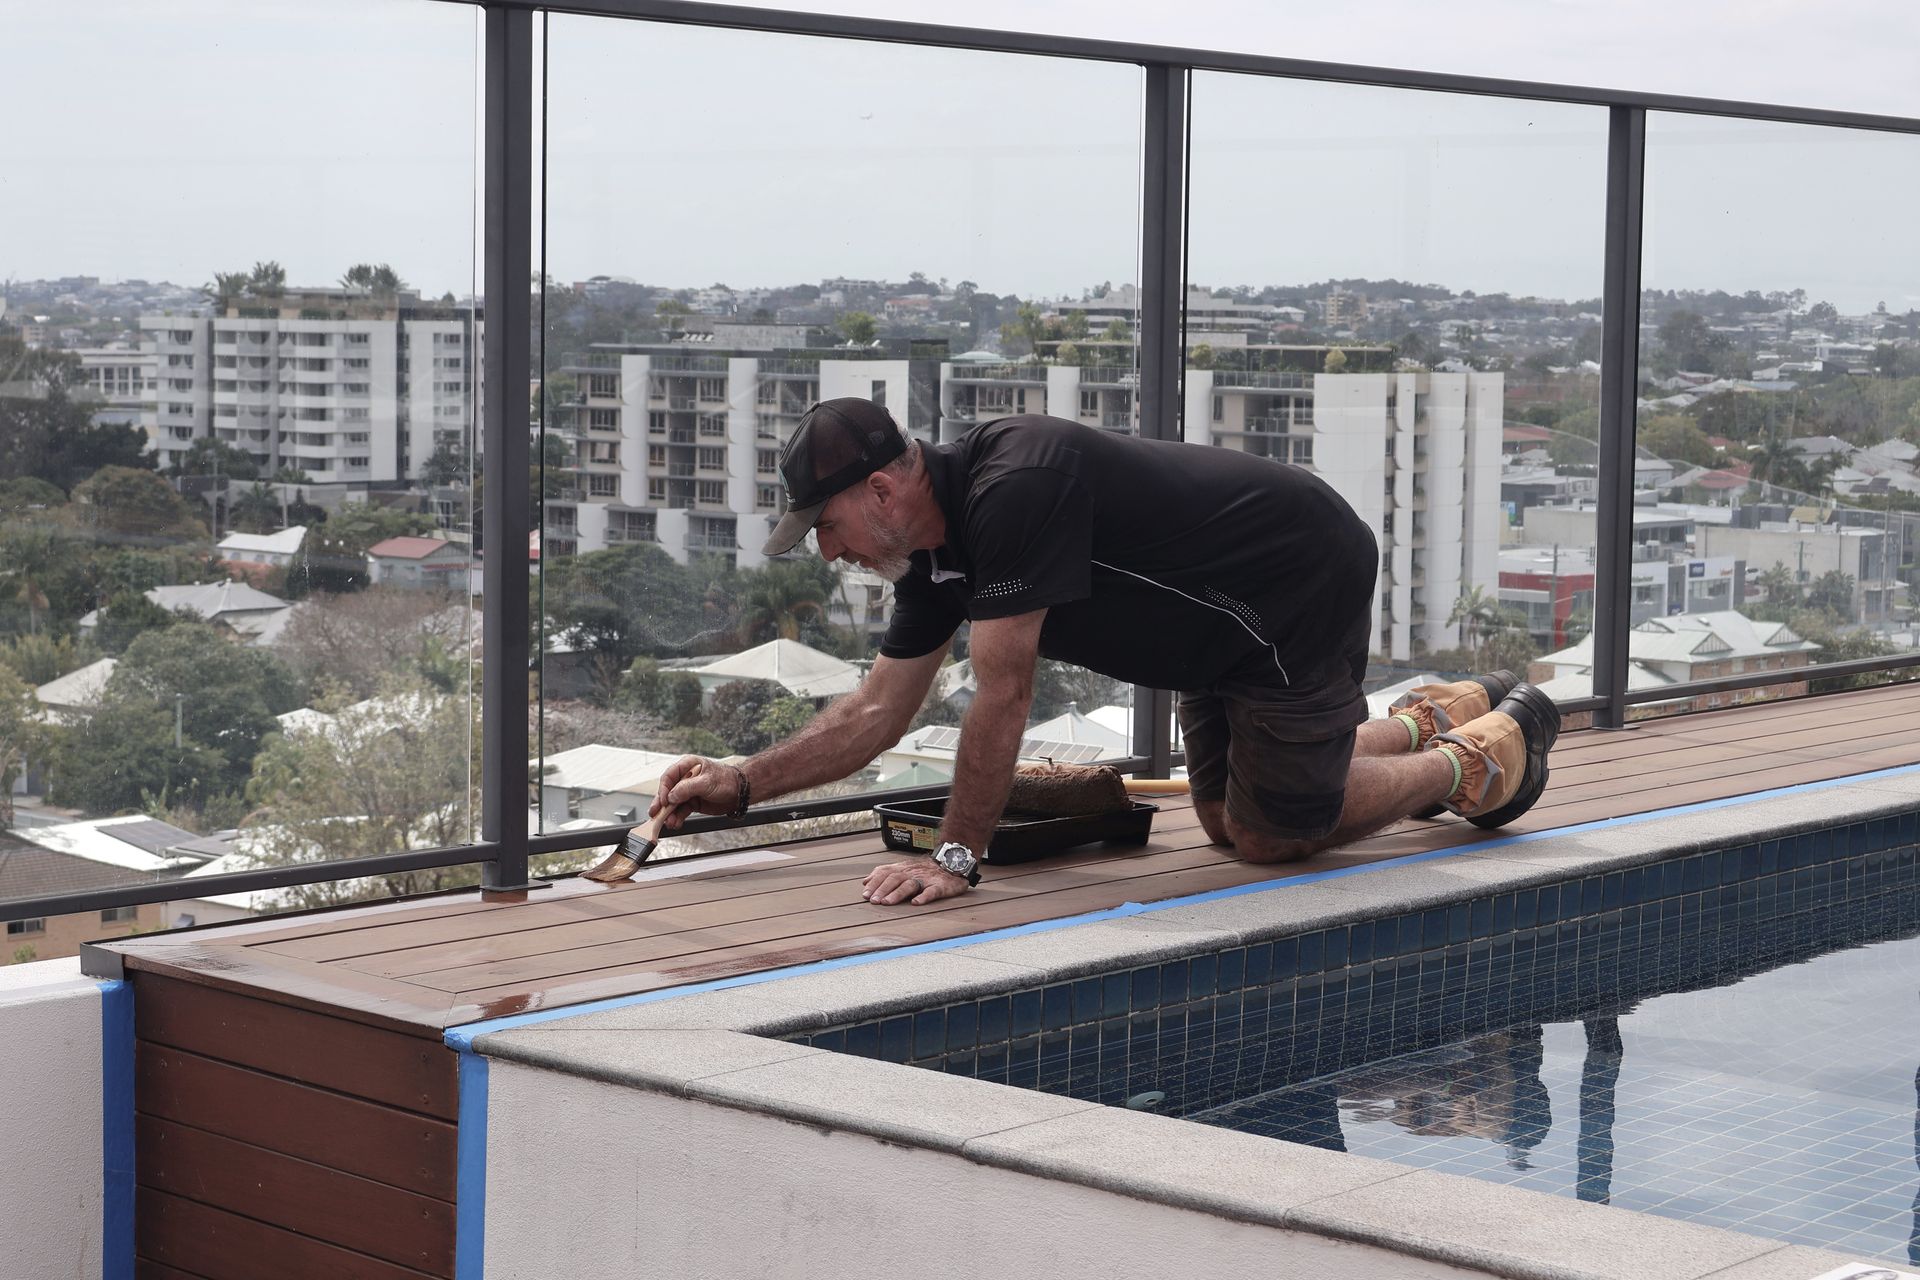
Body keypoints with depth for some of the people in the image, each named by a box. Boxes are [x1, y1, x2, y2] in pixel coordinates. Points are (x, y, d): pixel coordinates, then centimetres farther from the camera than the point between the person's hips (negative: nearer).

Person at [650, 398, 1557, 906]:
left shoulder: (1015, 486, -32)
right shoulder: (935, 549, -2)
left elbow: (1002, 694, -32)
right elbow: (878, 711, 6)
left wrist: (956, 856, -27)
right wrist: (740, 785, -1)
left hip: (1308, 583, -9)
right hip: (1235, 621, 9)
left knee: (1271, 838, -2)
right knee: (1226, 821, 17)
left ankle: (1485, 760, 18)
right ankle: (1437, 721, 34)